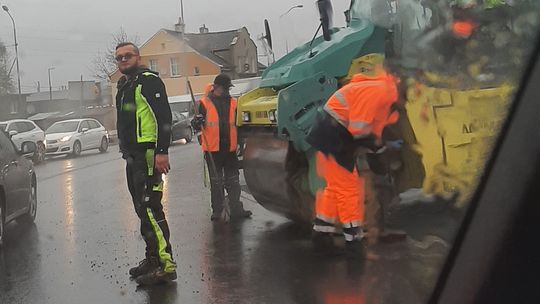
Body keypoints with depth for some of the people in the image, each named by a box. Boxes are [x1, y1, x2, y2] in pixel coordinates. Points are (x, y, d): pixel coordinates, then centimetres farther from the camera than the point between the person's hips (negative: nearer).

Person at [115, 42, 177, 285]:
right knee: (142, 209, 13)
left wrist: (162, 152, -23)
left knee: (150, 208, -15)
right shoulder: (124, 85, 22)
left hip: (149, 154, -10)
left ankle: (165, 265, -14)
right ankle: (152, 258, 22)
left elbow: (163, 117, -17)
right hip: (133, 156, 10)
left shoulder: (148, 80, -8)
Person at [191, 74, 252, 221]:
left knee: (233, 181, 7)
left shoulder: (233, 103, 10)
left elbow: (237, 124, 19)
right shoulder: (205, 103, 0)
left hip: (230, 148, 3)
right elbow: (199, 126, 0)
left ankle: (236, 209, 11)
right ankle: (217, 210, 10)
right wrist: (197, 123, -22)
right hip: (212, 148, -3)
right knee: (216, 181, 4)